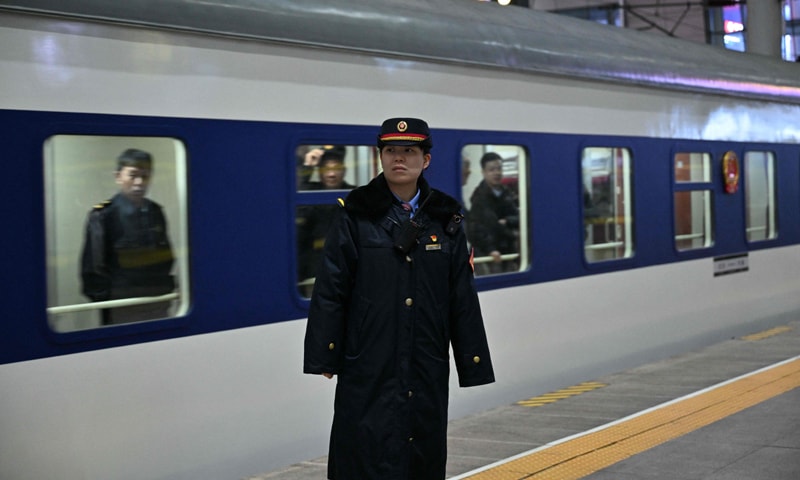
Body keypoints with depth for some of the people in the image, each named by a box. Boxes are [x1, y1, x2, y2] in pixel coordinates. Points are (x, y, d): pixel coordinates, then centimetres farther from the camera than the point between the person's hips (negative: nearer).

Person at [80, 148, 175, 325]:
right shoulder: (104, 216, -7)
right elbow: (93, 266, -6)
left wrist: (170, 288, 10)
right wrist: (103, 298, -9)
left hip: (159, 305, 5)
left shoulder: (155, 212, 10)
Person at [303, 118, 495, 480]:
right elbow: (330, 291, -2)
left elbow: (463, 300, 8)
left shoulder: (444, 220, 7)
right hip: (368, 367, -3)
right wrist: (324, 356, -7)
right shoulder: (357, 216, -1)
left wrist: (473, 364, 6)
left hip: (428, 368, 3)